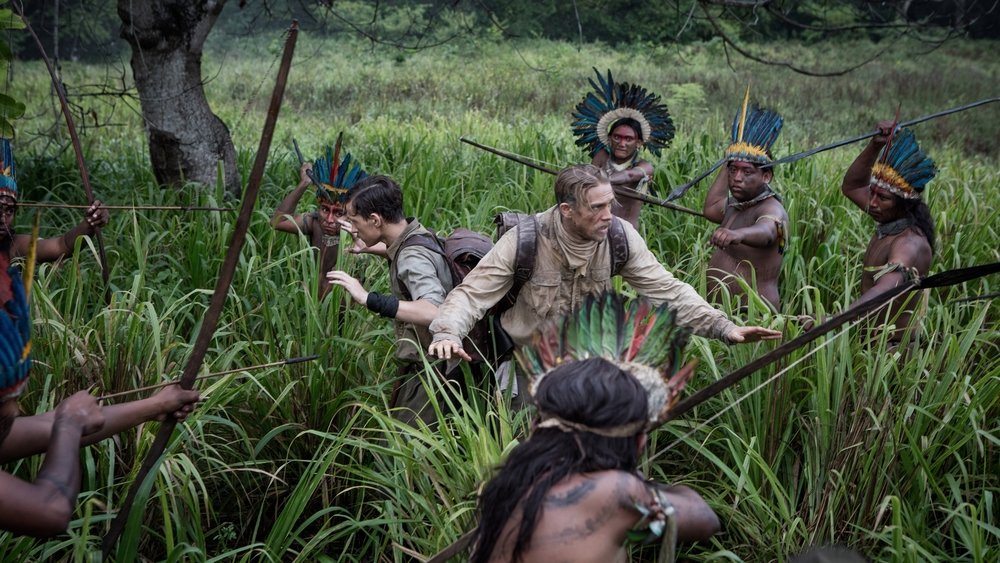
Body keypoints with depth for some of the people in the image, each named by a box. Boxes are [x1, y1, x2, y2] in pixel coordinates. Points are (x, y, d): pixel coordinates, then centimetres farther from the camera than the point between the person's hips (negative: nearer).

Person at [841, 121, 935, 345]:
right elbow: (851, 186, 19)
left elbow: (887, 290, -42)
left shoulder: (910, 244, -23)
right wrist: (875, 146, 3)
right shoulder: (890, 222, 4)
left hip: (892, 346, -8)